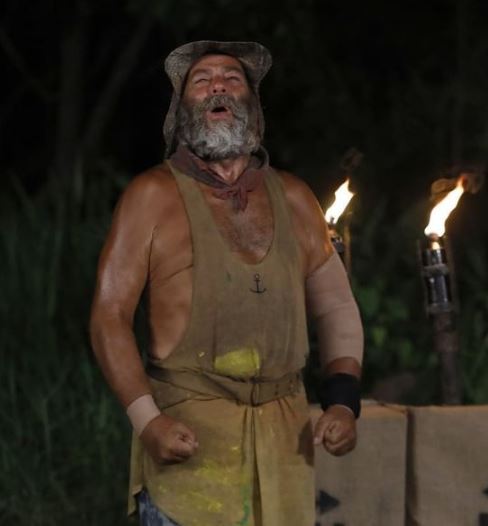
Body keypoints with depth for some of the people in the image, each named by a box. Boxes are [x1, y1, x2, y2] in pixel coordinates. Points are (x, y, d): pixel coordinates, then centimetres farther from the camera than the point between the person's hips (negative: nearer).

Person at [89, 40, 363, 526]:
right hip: (187, 435, -4)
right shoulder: (153, 195, 1)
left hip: (283, 435, 4)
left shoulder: (292, 198, 12)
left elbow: (335, 306, 18)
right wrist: (146, 419, -14)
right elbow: (109, 316, -2)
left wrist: (343, 401, 4)